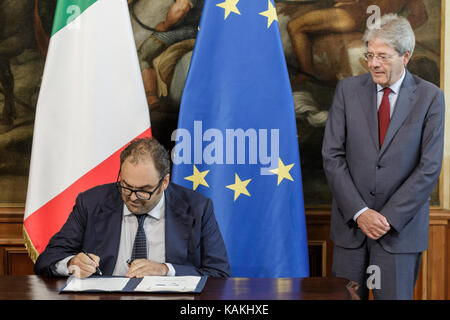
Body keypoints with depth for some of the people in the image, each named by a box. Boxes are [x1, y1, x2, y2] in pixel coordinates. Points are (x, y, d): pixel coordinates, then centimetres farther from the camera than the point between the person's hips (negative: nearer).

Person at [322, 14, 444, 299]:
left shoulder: (430, 97, -2)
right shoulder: (348, 89, 3)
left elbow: (429, 168, -6)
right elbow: (332, 156, -1)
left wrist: (389, 218, -11)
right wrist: (359, 212, -9)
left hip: (401, 228, -1)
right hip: (351, 223, 2)